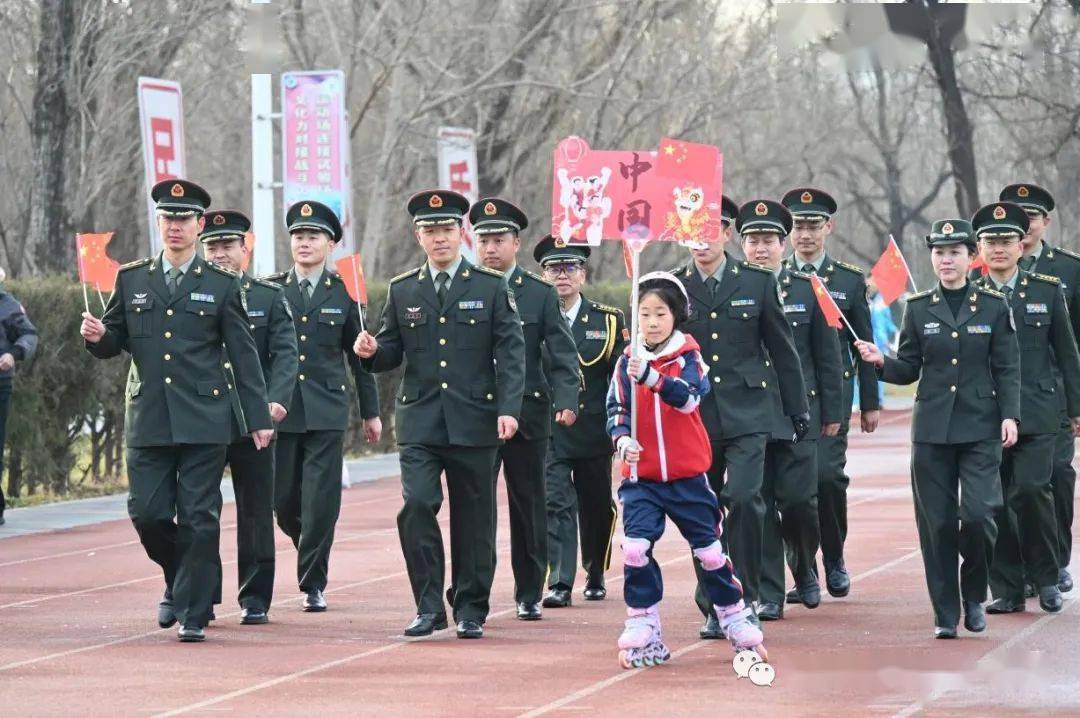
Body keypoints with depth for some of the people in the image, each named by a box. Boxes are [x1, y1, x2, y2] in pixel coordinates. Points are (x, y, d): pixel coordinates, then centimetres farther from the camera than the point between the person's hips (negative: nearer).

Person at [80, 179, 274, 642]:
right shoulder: (131, 280, 10)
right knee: (147, 512, -1)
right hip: (148, 421, 2)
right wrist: (96, 336, -9)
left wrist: (260, 418, 1)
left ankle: (193, 613, 2)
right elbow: (112, 345, 15)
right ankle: (179, 581, 26)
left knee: (198, 518, -4)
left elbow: (243, 356, 4)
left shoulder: (221, 286, 4)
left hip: (203, 421, -2)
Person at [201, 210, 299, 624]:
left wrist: (276, 400, -18)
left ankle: (255, 600, 10)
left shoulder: (269, 298, 7)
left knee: (256, 513, 3)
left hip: (252, 420, 0)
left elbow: (285, 354, -2)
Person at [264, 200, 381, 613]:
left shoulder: (343, 292, 5)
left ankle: (313, 583, 2)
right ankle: (310, 549, 30)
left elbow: (359, 356, 10)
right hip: (280, 409, 1)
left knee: (321, 501, -6)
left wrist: (370, 411, 11)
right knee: (283, 499, 3)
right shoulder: (270, 290, 6)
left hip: (327, 410, -1)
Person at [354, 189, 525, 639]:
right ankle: (429, 606, -6)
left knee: (473, 518, 3)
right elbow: (392, 353, 14)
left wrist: (509, 409, -13)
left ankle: (471, 611, 14)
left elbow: (511, 354, -1)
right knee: (416, 506, -14)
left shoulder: (492, 289, 4)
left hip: (474, 423, -1)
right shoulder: (402, 291, 11)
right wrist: (371, 352, -10)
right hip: (419, 423, 1)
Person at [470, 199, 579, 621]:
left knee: (528, 507, 6)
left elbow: (561, 355, -2)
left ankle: (529, 596, 15)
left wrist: (566, 402, -16)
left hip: (527, 414, 0)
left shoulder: (541, 295, 4)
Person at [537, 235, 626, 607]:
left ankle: (595, 576, 31)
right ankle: (559, 583, -16)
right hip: (548, 433, -2)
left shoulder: (608, 320, 6)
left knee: (598, 508, 12)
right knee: (556, 504, -13)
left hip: (594, 433, 2)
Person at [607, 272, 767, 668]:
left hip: (687, 476, -1)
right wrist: (622, 438, -20)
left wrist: (649, 376, -39)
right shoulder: (628, 361, 2)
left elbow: (689, 397, -23)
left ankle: (735, 620, 25)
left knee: (709, 549, 7)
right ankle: (643, 633, -4)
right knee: (635, 548, -13)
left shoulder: (688, 356, -5)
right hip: (641, 477, 1)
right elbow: (616, 408, 1)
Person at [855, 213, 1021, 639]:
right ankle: (945, 614, 9)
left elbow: (1008, 370, 4)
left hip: (980, 428, -2)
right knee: (936, 522, 0)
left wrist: (1009, 415, -8)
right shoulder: (919, 309, 8)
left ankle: (974, 596, 9)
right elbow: (909, 370, 9)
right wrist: (880, 362, -10)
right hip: (932, 429, 2)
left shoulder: (994, 307, 4)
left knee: (978, 512, -15)